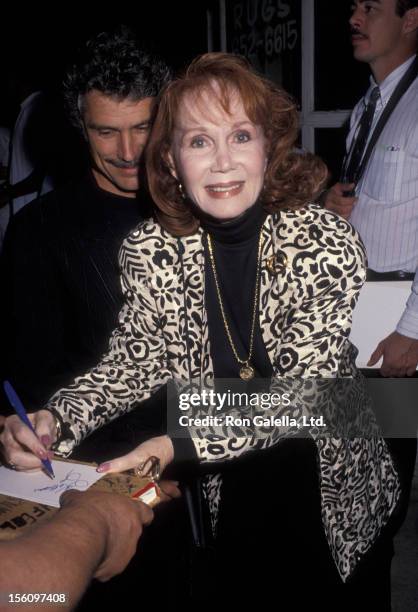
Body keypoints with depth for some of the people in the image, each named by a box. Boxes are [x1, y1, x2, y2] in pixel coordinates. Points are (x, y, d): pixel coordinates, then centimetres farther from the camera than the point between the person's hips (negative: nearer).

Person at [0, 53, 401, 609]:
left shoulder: (328, 242, -18)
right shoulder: (149, 250, -10)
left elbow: (302, 392, -21)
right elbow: (135, 361, -2)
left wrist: (180, 444, -32)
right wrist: (54, 420, -20)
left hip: (328, 475, -1)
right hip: (216, 480, 2)